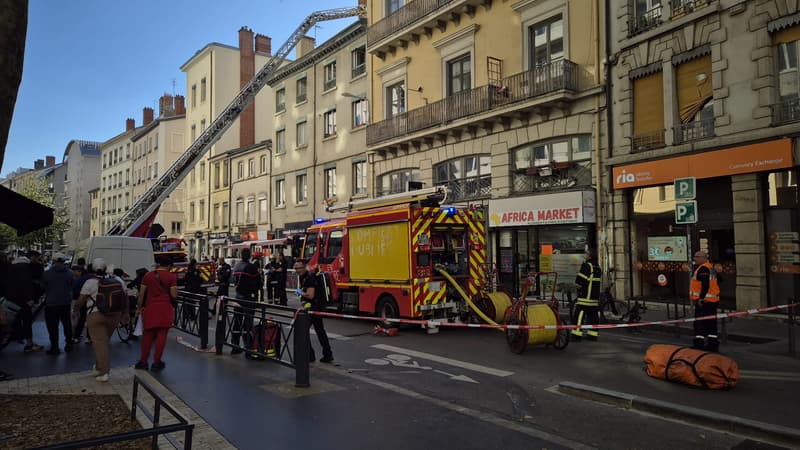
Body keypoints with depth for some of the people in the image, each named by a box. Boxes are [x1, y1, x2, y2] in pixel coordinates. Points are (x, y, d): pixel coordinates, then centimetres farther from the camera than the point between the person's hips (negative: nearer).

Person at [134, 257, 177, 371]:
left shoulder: (148, 275, 6)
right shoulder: (171, 276, -2)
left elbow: (141, 294, 6)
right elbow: (174, 294, -5)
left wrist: (139, 308, 15)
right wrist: (174, 288, 14)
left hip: (150, 307, 3)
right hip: (165, 308, -3)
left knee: (148, 335, 13)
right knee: (161, 335, 3)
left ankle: (143, 361, 16)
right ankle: (156, 362, 7)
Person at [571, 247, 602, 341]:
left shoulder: (587, 265, -13)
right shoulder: (598, 267, 13)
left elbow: (580, 280, -16)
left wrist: (579, 287, 3)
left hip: (585, 296, -8)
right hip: (595, 296, 9)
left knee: (579, 313, -7)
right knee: (593, 314, 12)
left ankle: (576, 334, -10)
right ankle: (593, 334, 15)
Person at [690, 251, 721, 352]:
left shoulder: (703, 269, -15)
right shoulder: (711, 268, 17)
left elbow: (705, 285, -25)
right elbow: (716, 283, 23)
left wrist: (701, 298, -26)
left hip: (704, 301, -10)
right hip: (712, 301, 10)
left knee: (700, 324, -6)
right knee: (711, 324, 14)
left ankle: (699, 344, -6)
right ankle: (713, 344, 19)